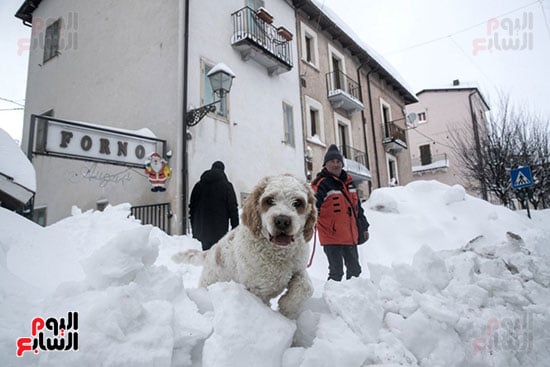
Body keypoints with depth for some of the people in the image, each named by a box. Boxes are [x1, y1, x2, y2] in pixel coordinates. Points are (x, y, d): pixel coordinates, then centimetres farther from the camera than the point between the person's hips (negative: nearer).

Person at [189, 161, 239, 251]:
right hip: (219, 229, -4)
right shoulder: (227, 185, -3)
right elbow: (233, 208, -5)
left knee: (206, 248, 14)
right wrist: (235, 227, 2)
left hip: (202, 229, 4)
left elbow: (192, 206, 13)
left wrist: (194, 229, 18)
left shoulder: (199, 185, 10)